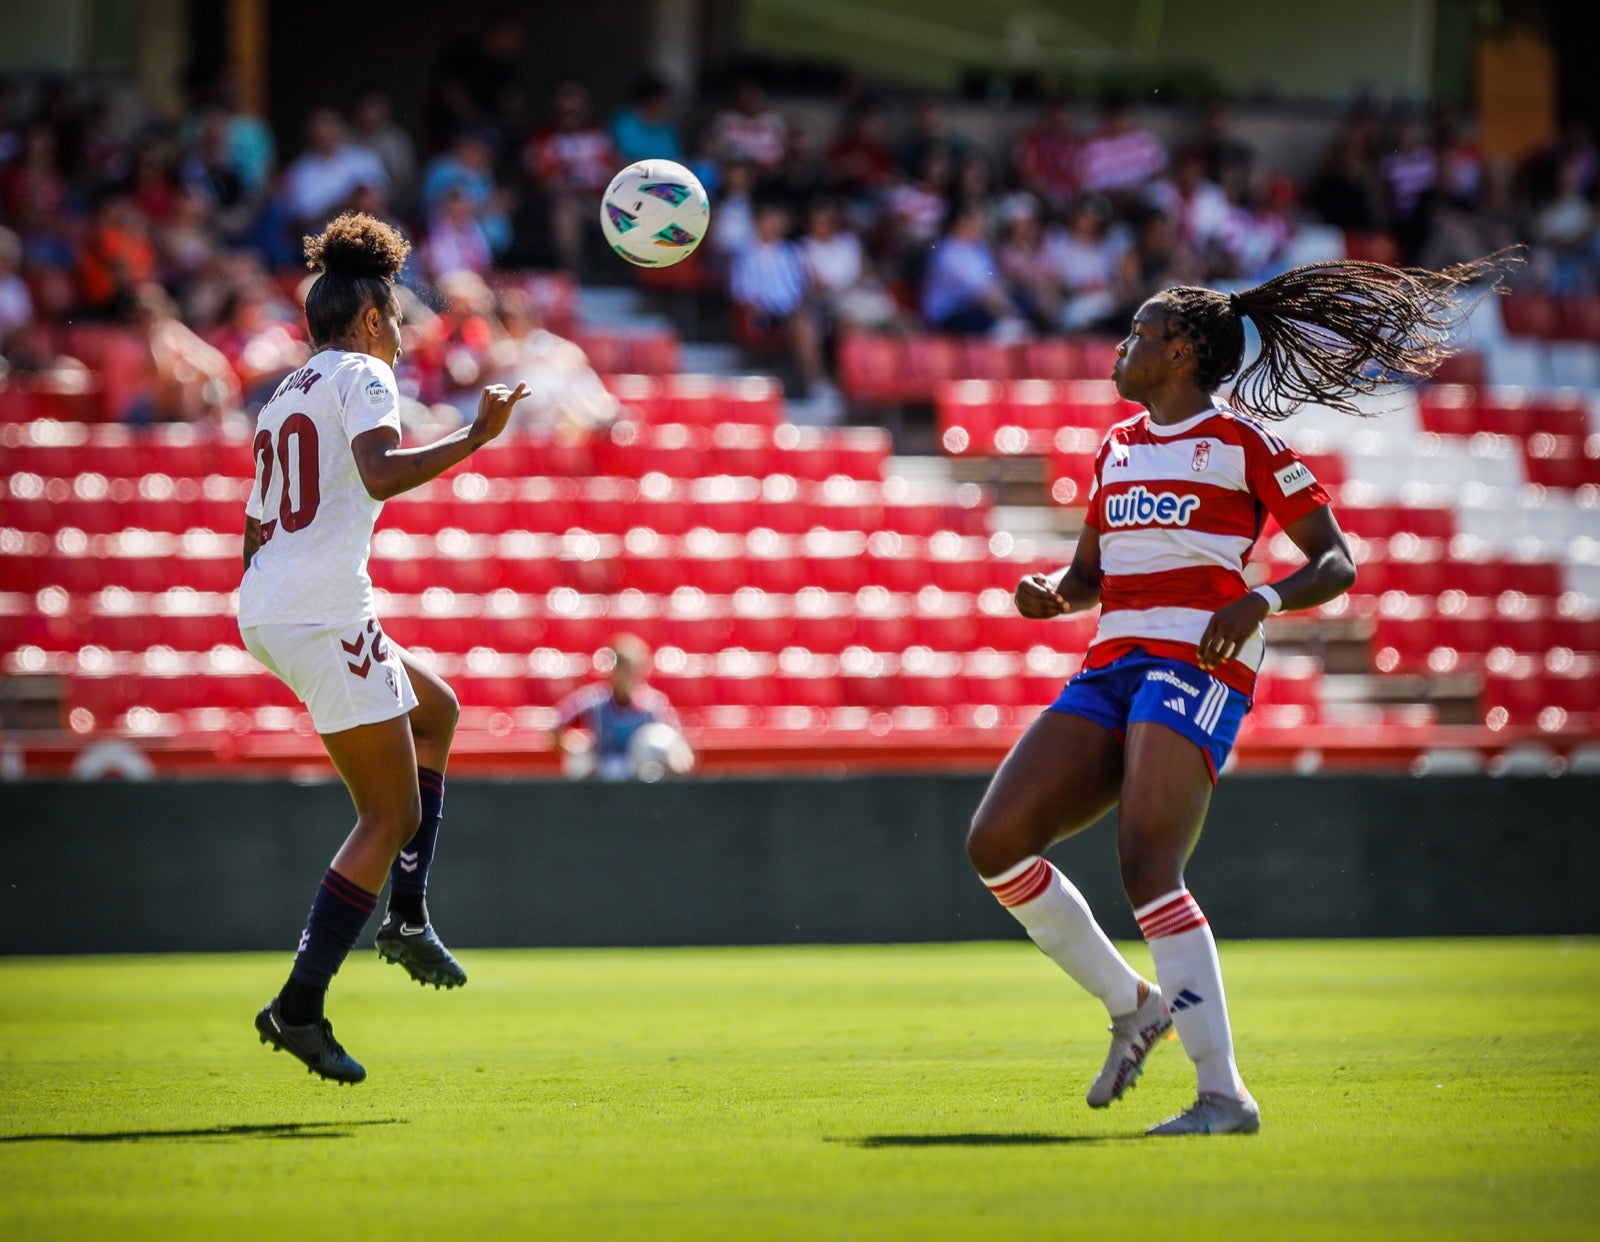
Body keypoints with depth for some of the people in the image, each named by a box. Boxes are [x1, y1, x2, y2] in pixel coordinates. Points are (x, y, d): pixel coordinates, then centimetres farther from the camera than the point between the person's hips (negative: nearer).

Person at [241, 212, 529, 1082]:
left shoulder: (284, 400, 23)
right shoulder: (361, 376, -3)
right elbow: (380, 475, -24)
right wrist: (473, 440, -23)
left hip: (264, 610, 9)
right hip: (324, 611, -9)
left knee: (436, 711, 28)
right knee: (391, 816, -4)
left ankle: (407, 916, 19)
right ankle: (298, 1008, -11)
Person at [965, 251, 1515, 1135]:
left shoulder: (1242, 441, 2)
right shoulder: (1118, 447, 21)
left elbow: (1337, 565, 0)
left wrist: (1260, 601, -19)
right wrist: (1048, 595, 5)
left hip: (1196, 664, -7)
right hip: (1111, 667, 7)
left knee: (1147, 869, -23)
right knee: (995, 842, -9)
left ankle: (1223, 1094, -20)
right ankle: (1130, 1006, 7)